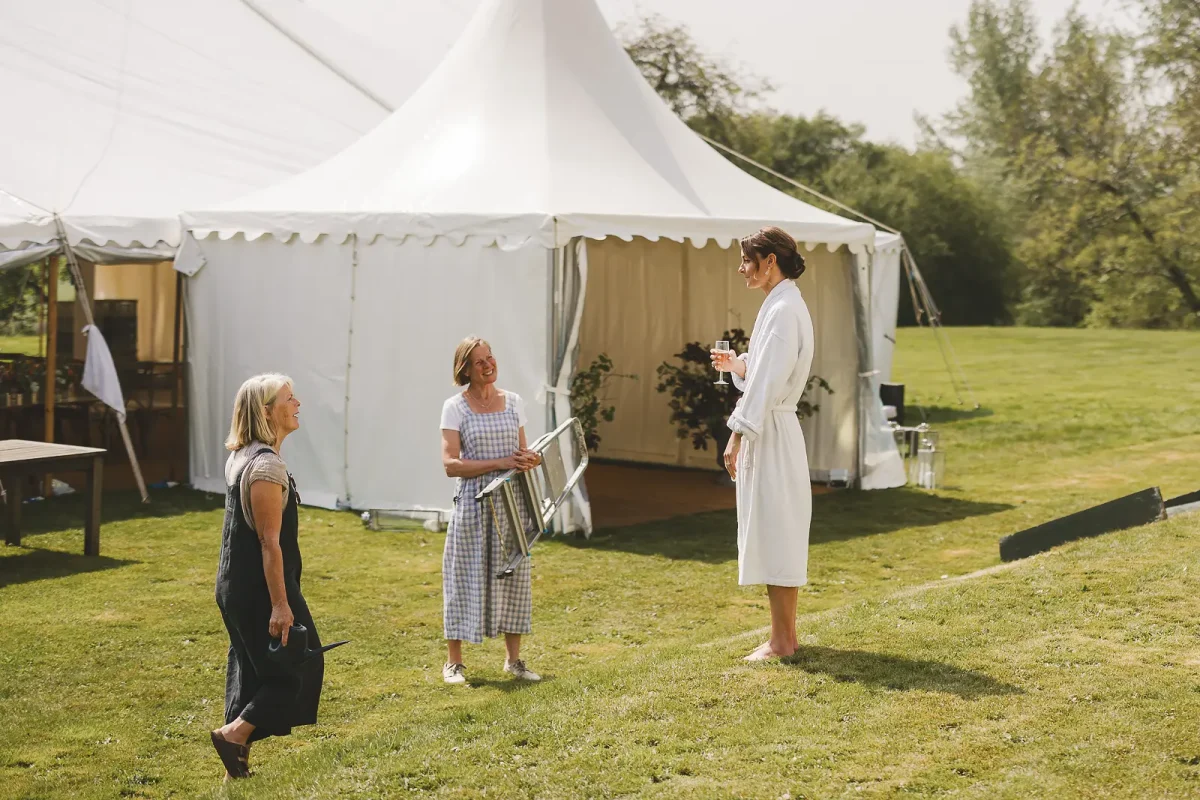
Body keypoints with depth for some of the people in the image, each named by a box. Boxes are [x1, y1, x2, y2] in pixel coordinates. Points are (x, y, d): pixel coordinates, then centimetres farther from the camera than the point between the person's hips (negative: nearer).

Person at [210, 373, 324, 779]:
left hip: (235, 585, 10)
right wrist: (280, 604, -21)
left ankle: (237, 764, 19)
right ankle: (234, 733, 2)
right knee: (298, 667, 3)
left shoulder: (241, 457, 11)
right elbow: (269, 542, -22)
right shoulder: (268, 465, -20)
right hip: (259, 589, -10)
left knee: (250, 671, 14)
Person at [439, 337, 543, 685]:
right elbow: (450, 464, -12)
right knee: (466, 575, 1)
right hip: (473, 502, -4)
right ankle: (454, 662, 11)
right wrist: (500, 463, -19)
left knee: (513, 574, 7)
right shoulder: (455, 407, -4)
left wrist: (530, 460, -9)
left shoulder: (513, 402, 8)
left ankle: (513, 659, 19)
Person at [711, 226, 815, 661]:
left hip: (770, 431, -10)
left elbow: (768, 381, -21)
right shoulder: (782, 304, 14)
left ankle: (781, 640, 3)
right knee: (774, 533, 14)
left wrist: (737, 436, -20)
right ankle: (784, 634, 22)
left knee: (774, 531, -4)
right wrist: (736, 364, 6)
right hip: (770, 430, 10)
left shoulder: (783, 310, -17)